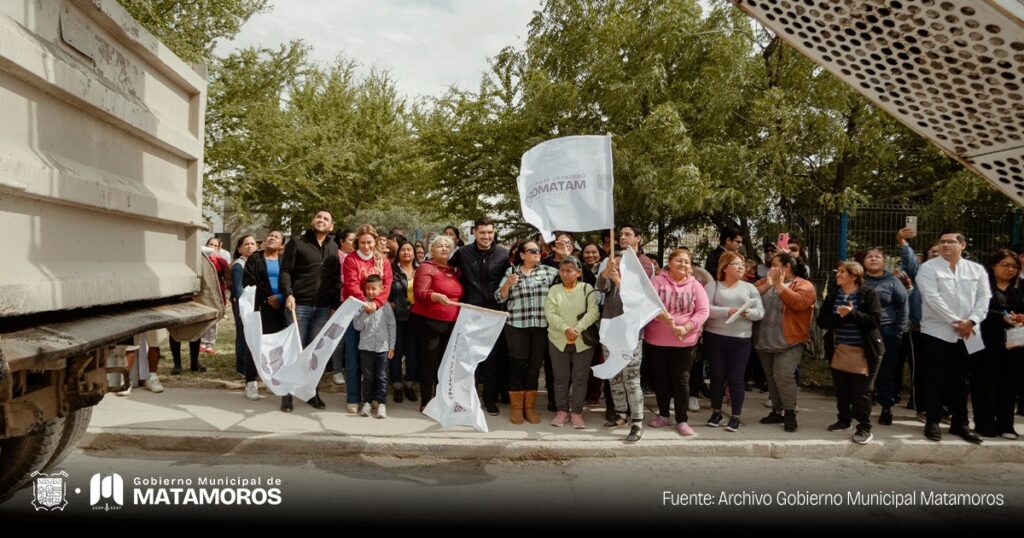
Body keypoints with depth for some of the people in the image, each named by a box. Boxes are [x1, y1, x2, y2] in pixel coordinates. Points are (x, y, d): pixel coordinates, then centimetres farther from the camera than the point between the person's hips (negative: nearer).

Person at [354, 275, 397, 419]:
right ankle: (367, 402, 17)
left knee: (382, 377, 3)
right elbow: (357, 326, -6)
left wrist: (391, 347, 3)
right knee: (368, 377, 9)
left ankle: (381, 403, 6)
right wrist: (366, 313, -20)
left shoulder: (386, 306, 1)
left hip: (383, 347, 0)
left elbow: (391, 326, 5)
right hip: (366, 347, 0)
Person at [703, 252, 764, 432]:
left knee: (736, 378, 2)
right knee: (717, 376, 7)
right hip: (715, 337, -1)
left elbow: (760, 312, 3)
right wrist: (728, 311, -19)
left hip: (741, 340, 1)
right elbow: (705, 309, -10)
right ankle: (716, 412, 23)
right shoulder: (713, 285, 3)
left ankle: (735, 417, 12)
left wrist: (748, 313, -17)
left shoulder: (749, 288, 10)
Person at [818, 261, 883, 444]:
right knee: (841, 390, 15)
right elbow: (822, 321, -2)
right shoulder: (833, 294, 5)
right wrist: (840, 316, -18)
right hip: (839, 350, 5)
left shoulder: (869, 293, -9)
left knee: (861, 392, -2)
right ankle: (844, 420, 31)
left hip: (863, 352, -5)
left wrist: (852, 314, -27)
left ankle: (864, 428, 7)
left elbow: (875, 321, -18)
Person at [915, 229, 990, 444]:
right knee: (936, 379, 2)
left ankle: (960, 423, 21)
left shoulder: (977, 270, 9)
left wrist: (971, 322, -12)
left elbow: (984, 298, 3)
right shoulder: (928, 268, -4)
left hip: (967, 335, 4)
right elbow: (933, 299, -13)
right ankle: (932, 422, 12)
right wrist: (956, 322, -16)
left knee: (960, 380, 11)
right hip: (937, 333, -3)